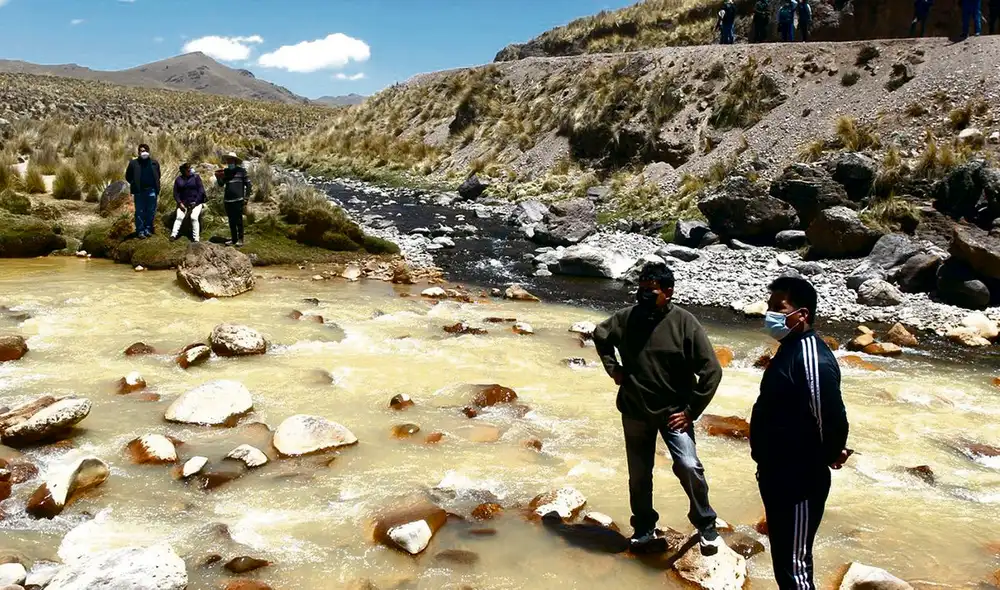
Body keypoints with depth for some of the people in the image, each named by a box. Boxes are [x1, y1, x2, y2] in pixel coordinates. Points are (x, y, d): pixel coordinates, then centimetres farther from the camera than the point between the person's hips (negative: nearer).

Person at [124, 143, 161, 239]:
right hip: (139, 192, -2)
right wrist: (135, 184, 4)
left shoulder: (154, 163, 5)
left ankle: (148, 229, 19)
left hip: (151, 191, 2)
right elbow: (128, 177, 9)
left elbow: (158, 177, 14)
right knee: (140, 212, 2)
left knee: (151, 212, 7)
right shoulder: (133, 163, 0)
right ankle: (140, 231, 8)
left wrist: (157, 190, 6)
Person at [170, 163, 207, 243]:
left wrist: (195, 202, -11)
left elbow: (201, 190, -5)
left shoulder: (195, 177, -2)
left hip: (196, 202, -3)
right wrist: (180, 203, -7)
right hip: (183, 203, 3)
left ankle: (196, 238, -12)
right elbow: (176, 192, 7)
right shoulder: (179, 179, 6)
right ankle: (173, 234, -9)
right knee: (179, 217, -11)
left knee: (194, 218, -16)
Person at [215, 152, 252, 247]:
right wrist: (219, 178, -9)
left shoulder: (241, 170, -1)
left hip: (238, 200, -5)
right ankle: (234, 240, 16)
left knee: (238, 220, -2)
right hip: (227, 200, 5)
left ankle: (240, 239, 7)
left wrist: (246, 198, -6)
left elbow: (248, 184, -1)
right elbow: (221, 184, 12)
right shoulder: (225, 171, 10)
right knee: (231, 221, 9)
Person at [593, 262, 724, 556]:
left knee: (688, 467, -18)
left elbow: (711, 370, -12)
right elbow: (600, 335, 16)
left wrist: (692, 411, -13)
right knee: (639, 476, 13)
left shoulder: (684, 323, -15)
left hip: (674, 412, -3)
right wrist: (612, 367, 4)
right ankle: (644, 530, 34)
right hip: (635, 413, 3)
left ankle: (705, 525, 6)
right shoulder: (625, 318, -6)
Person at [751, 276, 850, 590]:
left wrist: (829, 457, -9)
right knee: (782, 556, 22)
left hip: (800, 482, -10)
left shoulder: (812, 359, -25)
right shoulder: (789, 348, 8)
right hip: (778, 475, 10)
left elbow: (833, 419, -28)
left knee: (793, 565, 2)